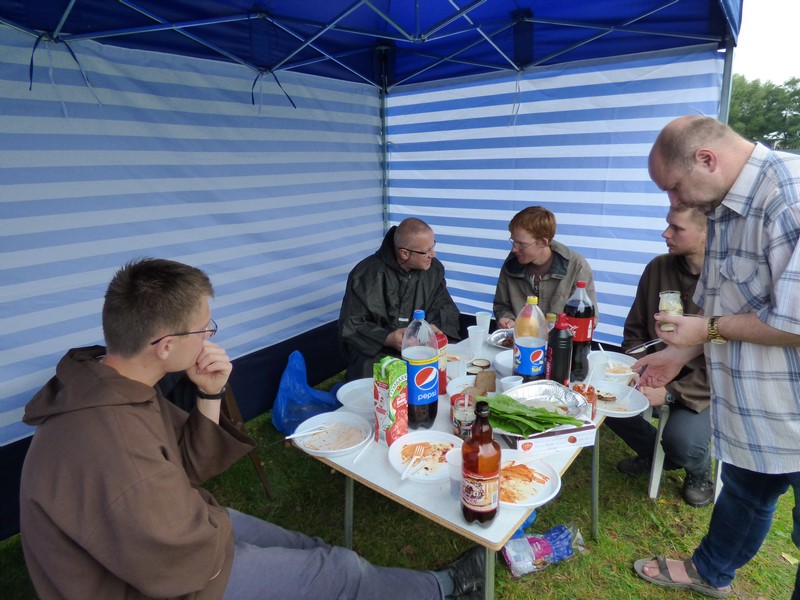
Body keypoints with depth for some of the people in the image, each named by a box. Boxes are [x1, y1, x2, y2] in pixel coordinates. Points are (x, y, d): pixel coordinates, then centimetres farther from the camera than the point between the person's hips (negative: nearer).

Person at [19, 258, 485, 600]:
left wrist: (210, 396, -16)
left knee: (317, 552, 13)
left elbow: (187, 468, 0)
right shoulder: (108, 445, -39)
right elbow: (195, 562, -30)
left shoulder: (110, 381, -8)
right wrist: (218, 519, -8)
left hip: (166, 534, 8)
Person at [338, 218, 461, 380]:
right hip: (376, 352, -5)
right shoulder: (367, 275, -14)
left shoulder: (434, 268, 2)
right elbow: (350, 327, -11)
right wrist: (388, 339, -26)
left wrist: (434, 327, -15)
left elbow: (446, 308, 9)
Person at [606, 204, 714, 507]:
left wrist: (671, 392, -23)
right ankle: (654, 453, 17)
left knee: (681, 441, -29)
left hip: (706, 387, -5)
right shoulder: (658, 268, -1)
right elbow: (635, 330, 8)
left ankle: (700, 470, 15)